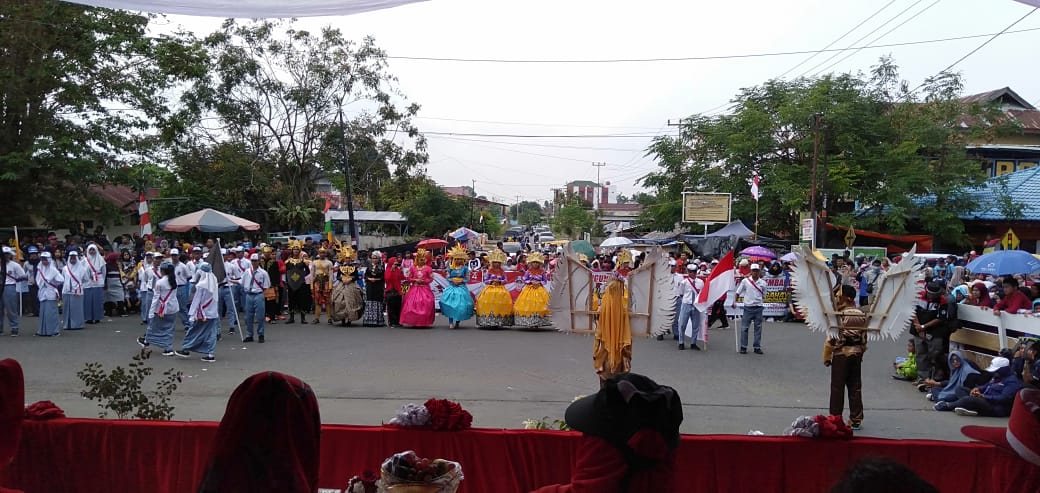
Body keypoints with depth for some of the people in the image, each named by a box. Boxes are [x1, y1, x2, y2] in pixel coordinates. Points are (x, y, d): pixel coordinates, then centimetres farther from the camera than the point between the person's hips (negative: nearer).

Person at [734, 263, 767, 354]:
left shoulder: (763, 283, 2)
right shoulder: (745, 281, -2)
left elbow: (763, 295, 13)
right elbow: (738, 292, 3)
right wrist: (734, 301, -5)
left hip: (758, 308, 2)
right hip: (748, 307, -2)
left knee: (758, 328, 6)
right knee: (744, 327, 0)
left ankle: (757, 347, 14)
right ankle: (743, 347, 8)